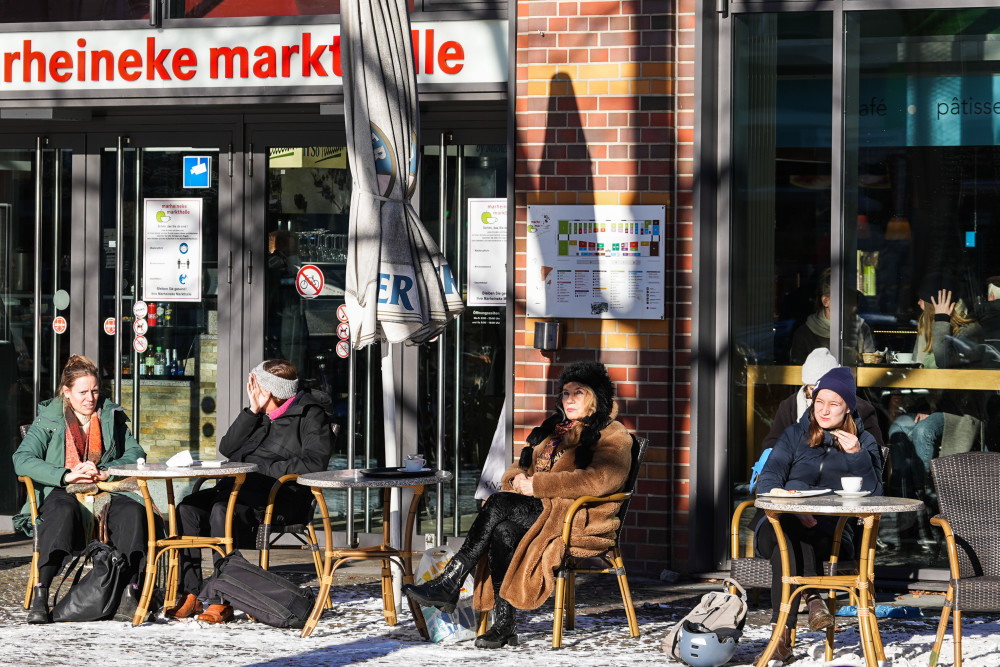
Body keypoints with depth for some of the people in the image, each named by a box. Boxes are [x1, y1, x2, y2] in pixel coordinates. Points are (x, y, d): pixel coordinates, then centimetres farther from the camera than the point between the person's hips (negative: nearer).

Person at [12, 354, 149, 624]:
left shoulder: (112, 417, 16)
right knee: (63, 511, -39)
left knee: (133, 510, -31)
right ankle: (40, 597, -45)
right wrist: (67, 475, -19)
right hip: (62, 494, -2)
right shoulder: (49, 420, 7)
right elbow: (22, 459, -6)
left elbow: (136, 454, 8)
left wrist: (105, 472, -13)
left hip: (105, 493, 3)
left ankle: (131, 591, -36)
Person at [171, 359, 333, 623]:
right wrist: (253, 411, 5)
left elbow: (314, 462, -13)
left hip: (281, 495, -8)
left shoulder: (311, 415, 2)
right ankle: (190, 595, -20)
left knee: (222, 510, -34)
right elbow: (227, 448, 14)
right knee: (187, 509, -18)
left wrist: (265, 468, -14)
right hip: (240, 487, 8)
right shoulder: (262, 415, 23)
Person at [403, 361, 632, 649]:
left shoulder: (613, 436, 0)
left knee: (499, 503, -28)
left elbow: (598, 480, -18)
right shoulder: (555, 429, 24)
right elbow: (525, 466, 23)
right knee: (503, 530, -29)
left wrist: (538, 484, -18)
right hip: (540, 507, 7)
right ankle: (503, 623, -32)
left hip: (581, 518, -7)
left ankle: (449, 583, -26)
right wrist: (518, 477, -4)